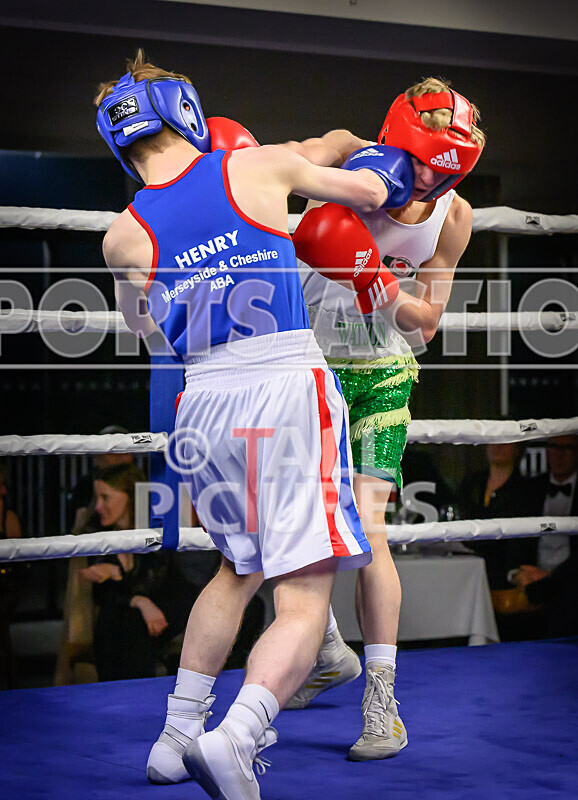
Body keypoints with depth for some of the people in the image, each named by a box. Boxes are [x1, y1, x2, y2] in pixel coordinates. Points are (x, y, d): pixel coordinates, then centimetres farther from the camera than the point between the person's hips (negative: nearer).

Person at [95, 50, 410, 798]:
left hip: (205, 402, 4)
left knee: (237, 572, 27)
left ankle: (175, 737, 29)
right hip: (289, 389, -4)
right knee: (302, 606, -4)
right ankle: (235, 735, -27)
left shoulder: (124, 236, 6)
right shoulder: (256, 166, 0)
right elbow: (370, 191, 16)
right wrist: (388, 165, 37)